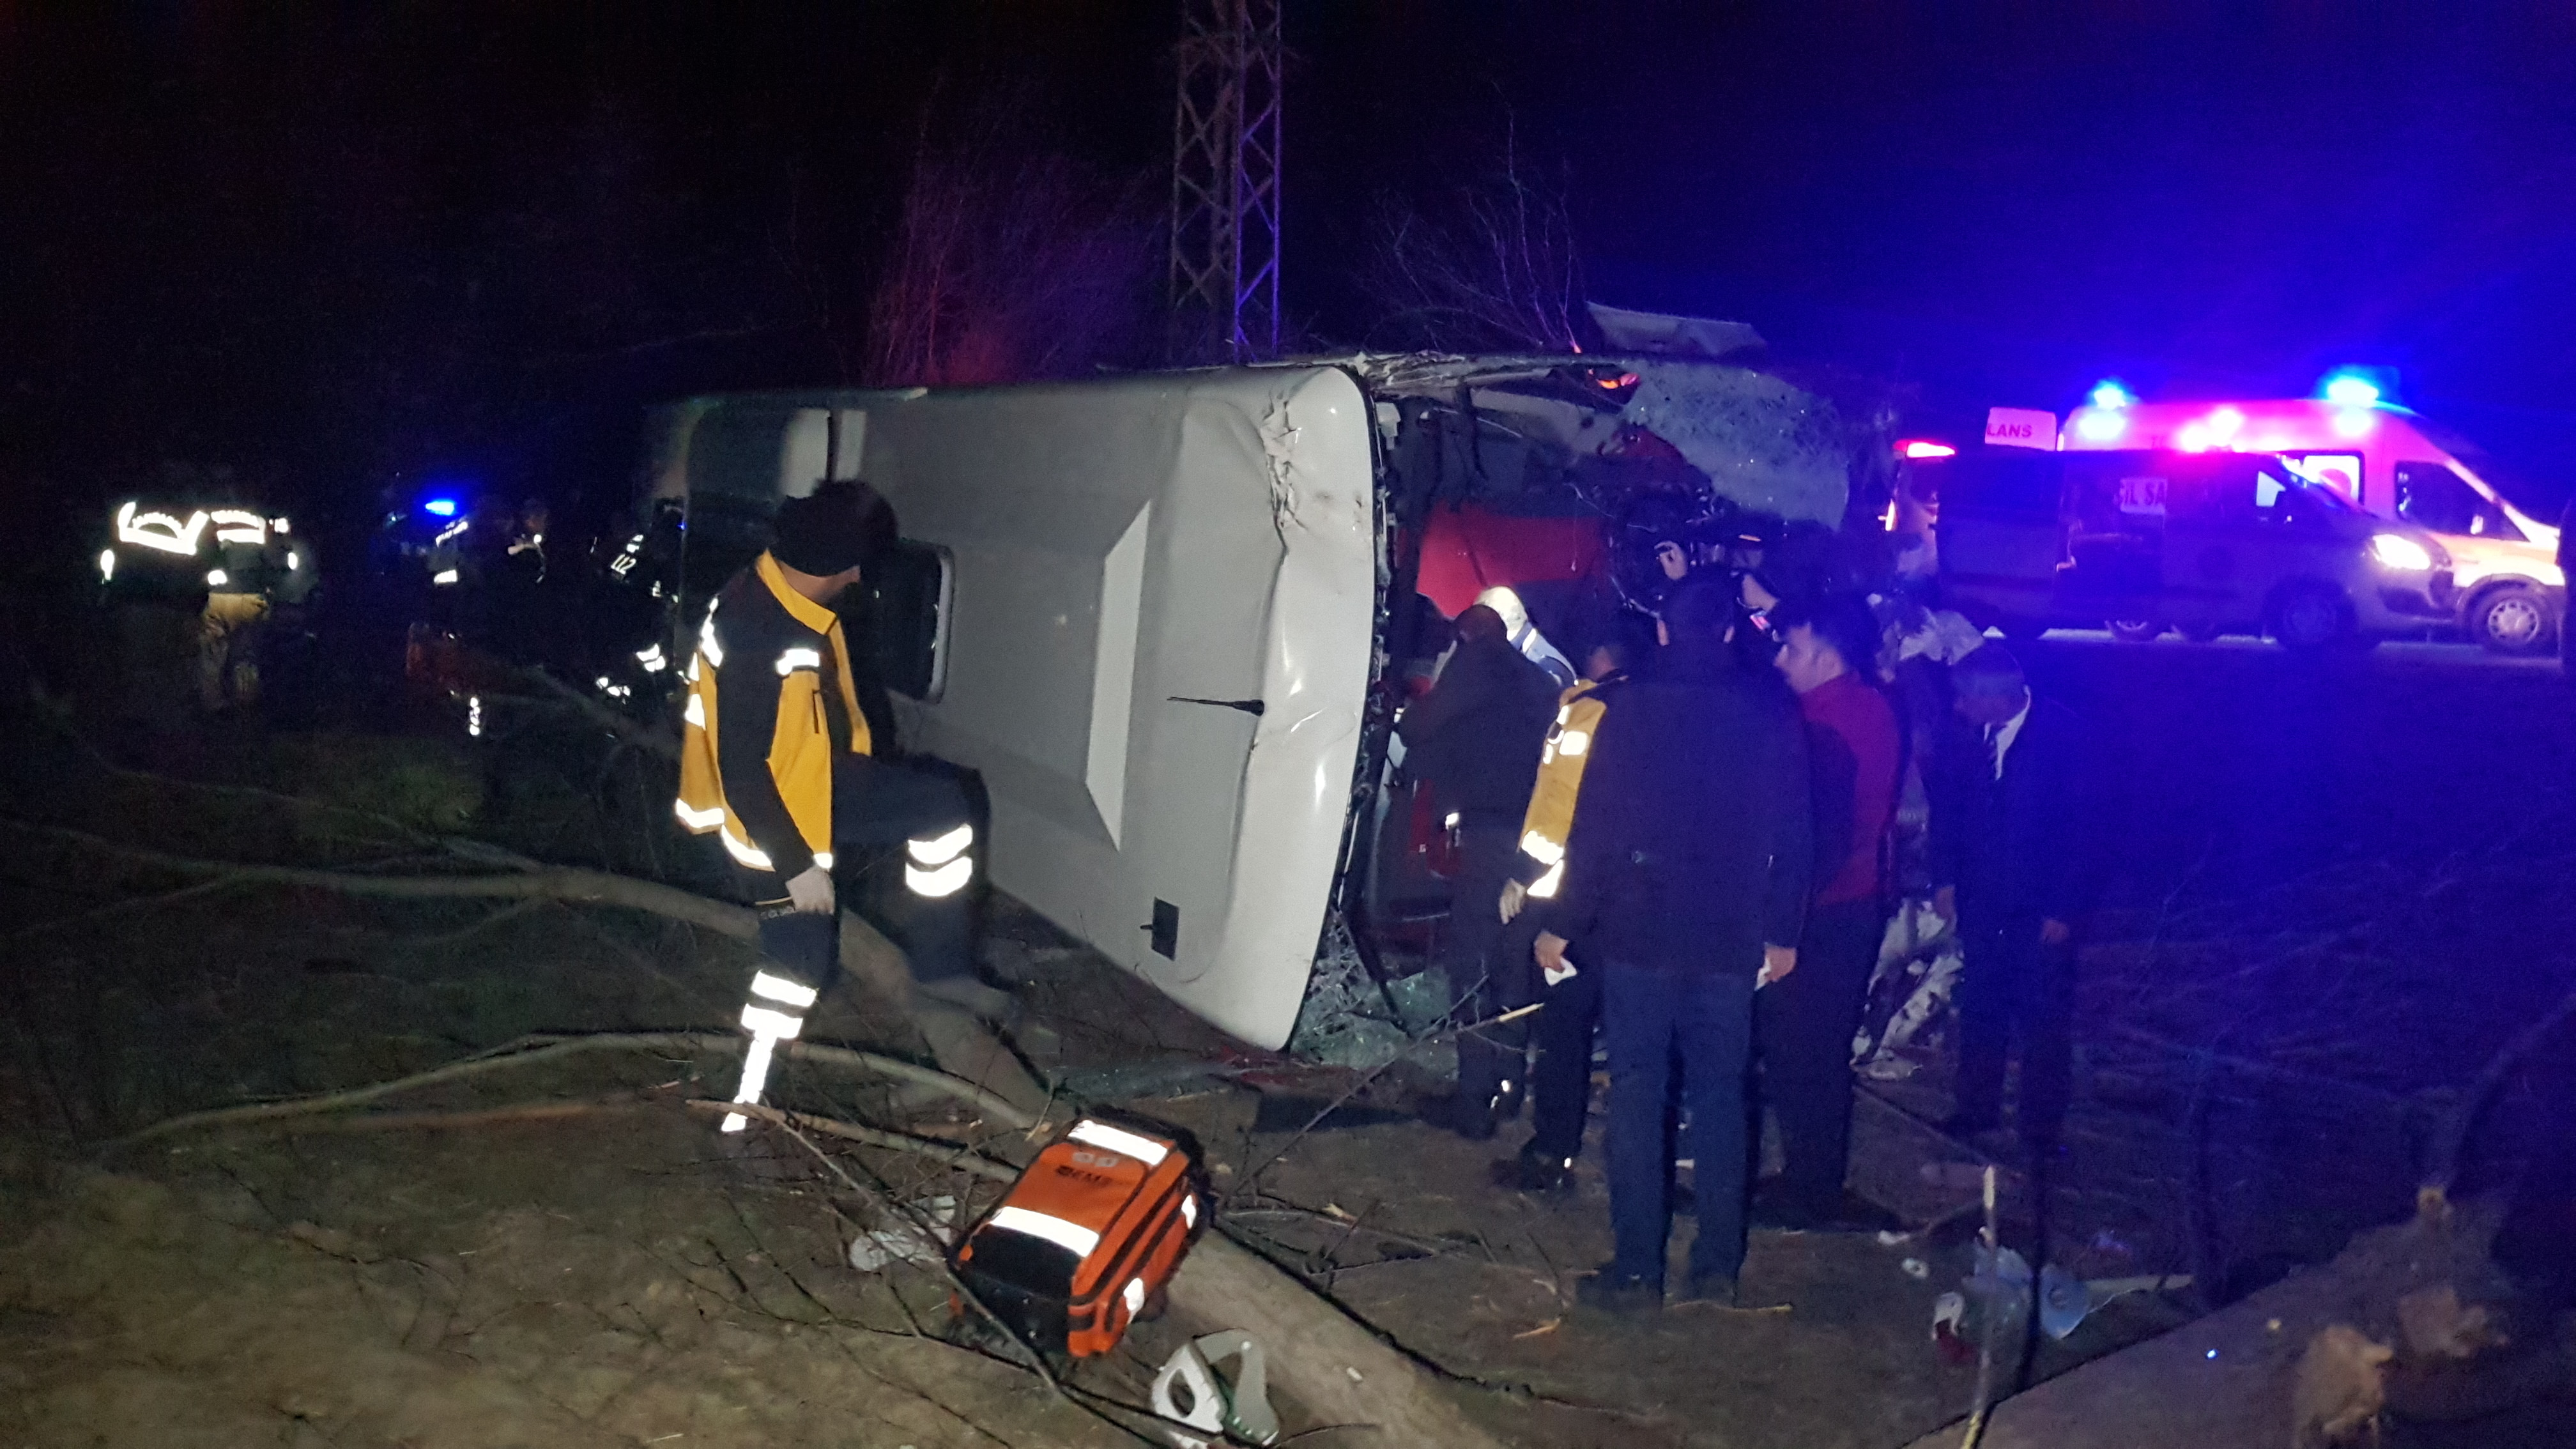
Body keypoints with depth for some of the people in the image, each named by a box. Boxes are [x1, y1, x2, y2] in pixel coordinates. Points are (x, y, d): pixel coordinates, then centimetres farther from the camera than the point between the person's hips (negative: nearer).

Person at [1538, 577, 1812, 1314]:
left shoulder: (1634, 708, -8)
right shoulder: (1772, 713, 1)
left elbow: (1595, 827, -9)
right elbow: (1794, 834, 4)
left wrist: (1563, 923, -2)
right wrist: (1782, 932, 12)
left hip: (1639, 934, -3)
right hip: (1732, 942, 3)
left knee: (1637, 1097, 2)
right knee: (1719, 1098, 11)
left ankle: (1636, 1269, 4)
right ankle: (1717, 1265, 16)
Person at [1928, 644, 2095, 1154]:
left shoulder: (2064, 734, -16)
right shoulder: (1967, 728, -6)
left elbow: (2078, 824, -13)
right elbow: (1947, 800, 6)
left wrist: (2063, 909, -13)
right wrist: (1945, 878, 2)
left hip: (2040, 906, -4)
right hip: (1982, 897, 4)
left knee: (2043, 1020, 5)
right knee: (1980, 1006, 14)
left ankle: (2042, 1130, 17)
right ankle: (1978, 1107, 30)